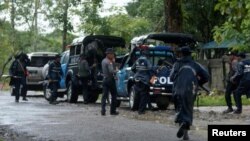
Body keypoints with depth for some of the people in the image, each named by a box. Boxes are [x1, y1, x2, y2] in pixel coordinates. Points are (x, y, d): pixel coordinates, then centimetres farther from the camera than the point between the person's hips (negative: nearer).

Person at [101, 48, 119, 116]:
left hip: (105, 79, 8)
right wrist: (115, 71, -2)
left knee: (104, 95, 3)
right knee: (114, 95, 5)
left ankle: (103, 111, -4)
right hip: (110, 80, -8)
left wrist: (113, 62, 4)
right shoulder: (109, 62, -16)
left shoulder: (103, 61, 11)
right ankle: (113, 111, 8)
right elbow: (112, 71, -21)